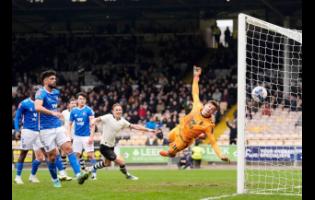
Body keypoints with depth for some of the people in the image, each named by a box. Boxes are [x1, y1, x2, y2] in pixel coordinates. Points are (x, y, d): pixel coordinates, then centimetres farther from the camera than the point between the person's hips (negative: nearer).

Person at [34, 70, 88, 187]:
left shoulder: (56, 92, 11)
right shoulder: (41, 93, -12)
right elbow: (37, 107, -33)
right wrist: (52, 112, -41)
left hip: (58, 127, 6)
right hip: (46, 129, -6)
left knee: (68, 148, -11)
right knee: (52, 155, 0)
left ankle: (78, 174, -21)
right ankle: (55, 180, 18)